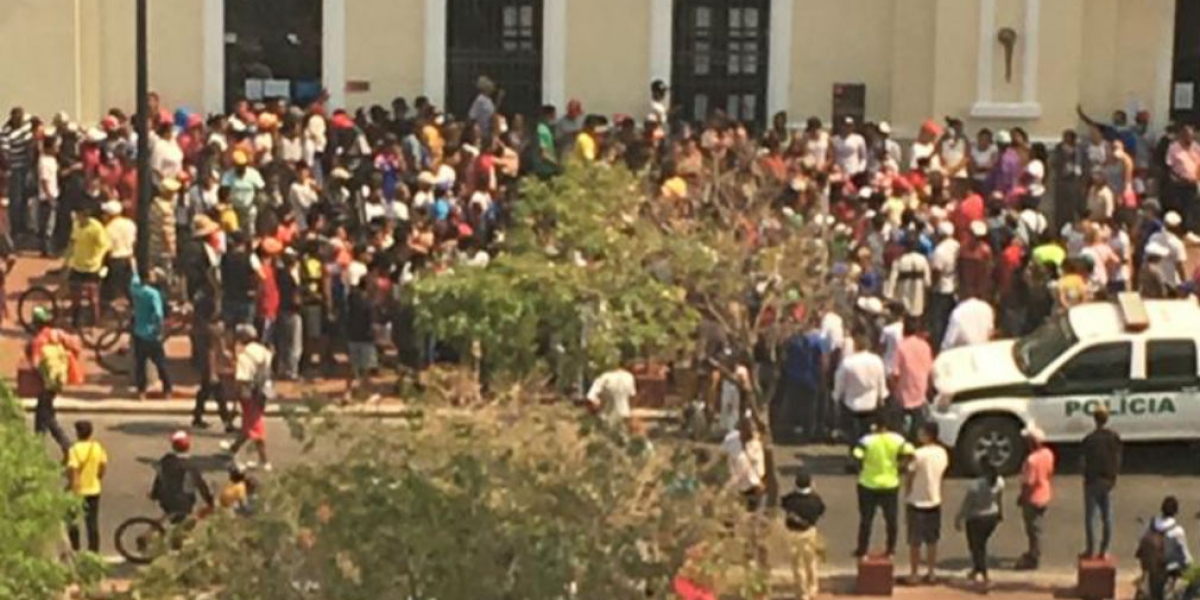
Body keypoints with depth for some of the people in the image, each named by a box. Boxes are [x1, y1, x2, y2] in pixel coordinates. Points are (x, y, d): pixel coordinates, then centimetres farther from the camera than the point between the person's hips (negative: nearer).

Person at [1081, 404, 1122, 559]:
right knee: (1107, 517, 10)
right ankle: (1104, 550, 14)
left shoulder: (1090, 439, -16)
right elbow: (1118, 459, 3)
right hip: (1108, 481, 4)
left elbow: (1086, 462, -13)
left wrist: (1085, 477, 2)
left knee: (1090, 516, 6)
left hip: (1093, 481, -4)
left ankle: (1090, 550, 9)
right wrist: (1114, 477, 13)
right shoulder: (1115, 437, -3)